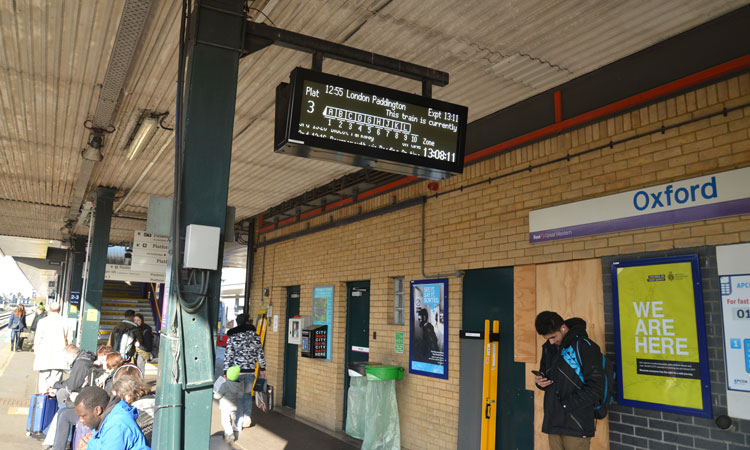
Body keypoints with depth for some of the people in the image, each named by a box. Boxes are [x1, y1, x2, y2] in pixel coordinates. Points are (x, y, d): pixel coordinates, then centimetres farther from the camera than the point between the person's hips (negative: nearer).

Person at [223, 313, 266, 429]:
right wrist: (262, 368, 15)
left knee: (239, 396, 7)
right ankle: (247, 418, 16)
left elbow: (228, 355, -7)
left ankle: (239, 423, 11)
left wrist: (226, 371, -2)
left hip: (237, 371, -2)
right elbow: (260, 353, 6)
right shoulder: (255, 336, 2)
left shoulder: (232, 337, -5)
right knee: (247, 394, 20)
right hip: (251, 371, 2)